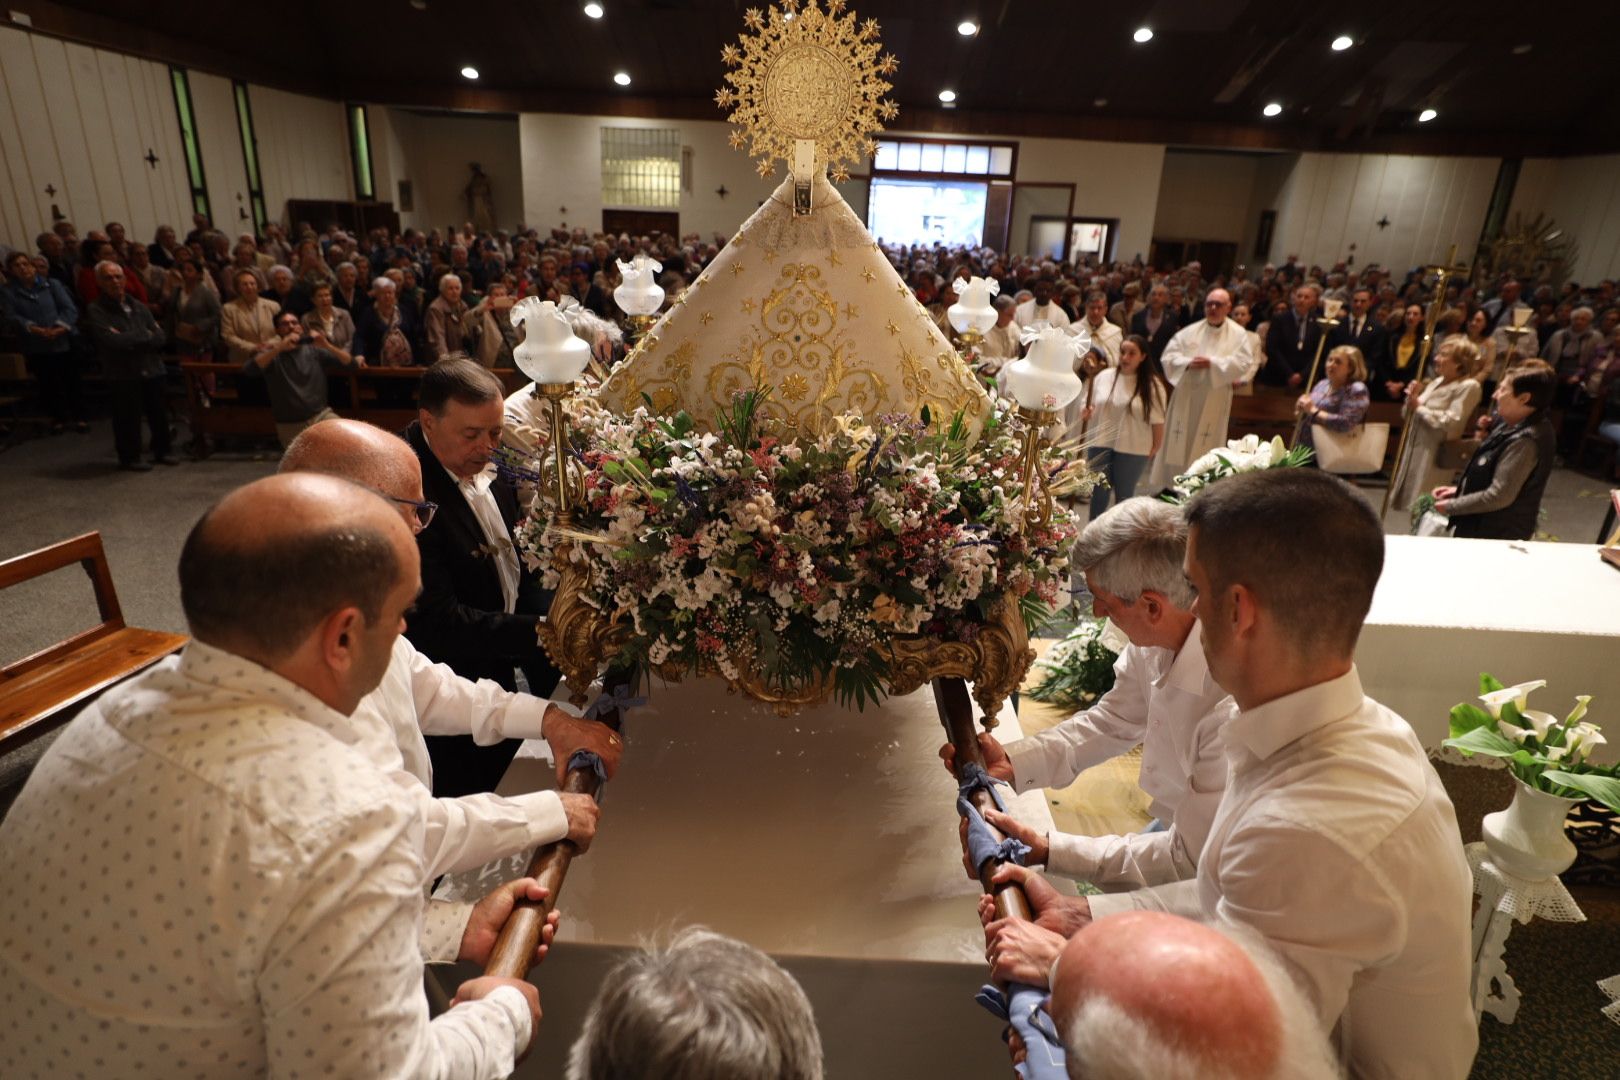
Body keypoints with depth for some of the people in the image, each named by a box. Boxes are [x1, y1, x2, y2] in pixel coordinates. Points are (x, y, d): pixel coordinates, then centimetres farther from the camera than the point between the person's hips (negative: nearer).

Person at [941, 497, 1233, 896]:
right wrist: (1013, 762, -9)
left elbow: (1190, 861, -28)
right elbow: (1112, 721, 4)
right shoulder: (1159, 637, -14)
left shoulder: (1232, 706, -38)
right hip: (1184, 830, 6)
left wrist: (1048, 850, -25)